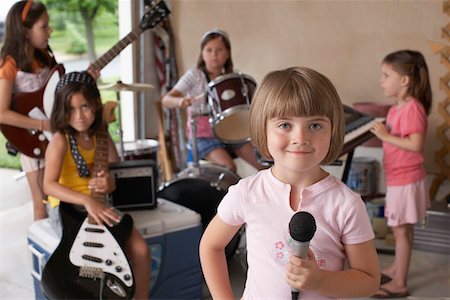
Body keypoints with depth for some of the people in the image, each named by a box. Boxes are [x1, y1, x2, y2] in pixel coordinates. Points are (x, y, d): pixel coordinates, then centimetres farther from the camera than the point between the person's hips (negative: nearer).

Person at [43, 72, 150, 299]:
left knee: (140, 250, -10)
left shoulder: (102, 137, 2)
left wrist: (109, 183, -17)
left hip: (100, 206, 5)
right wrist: (86, 200, -36)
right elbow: (49, 185, -25)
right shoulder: (60, 140, -14)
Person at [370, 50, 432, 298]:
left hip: (406, 180, -9)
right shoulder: (398, 107, 8)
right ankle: (396, 269, 36)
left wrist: (386, 135, -24)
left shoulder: (412, 108, -22)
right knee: (400, 229, 21)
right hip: (397, 178, 9)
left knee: (402, 230, 1)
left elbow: (416, 144, -28)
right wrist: (383, 131, 1)